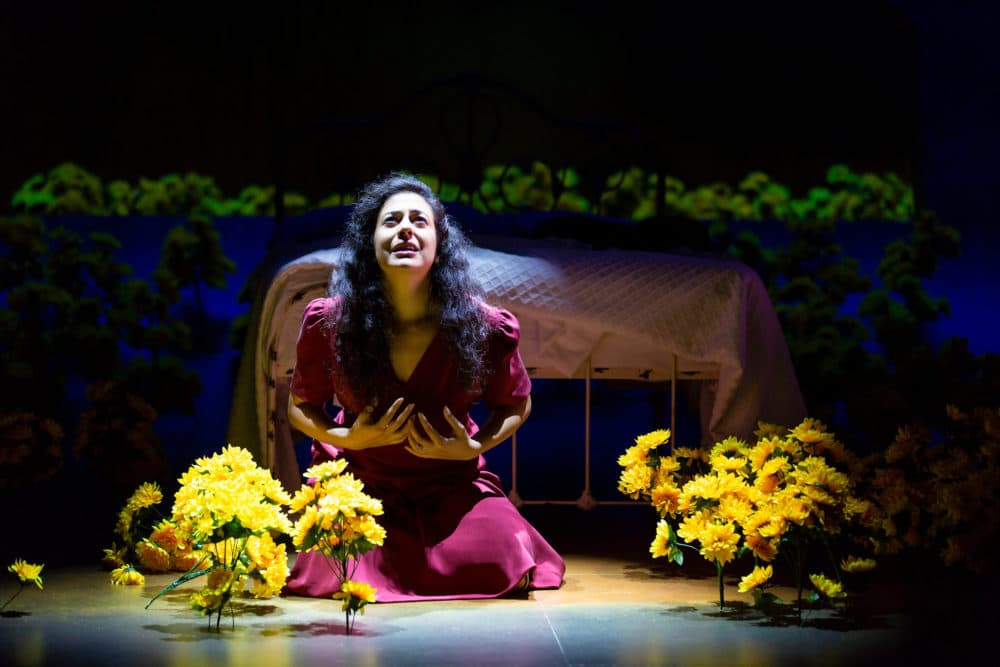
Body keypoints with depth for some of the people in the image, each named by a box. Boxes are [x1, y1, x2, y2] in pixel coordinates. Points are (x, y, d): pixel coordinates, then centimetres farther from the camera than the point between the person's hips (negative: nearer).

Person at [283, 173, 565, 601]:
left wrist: (475, 447, -16)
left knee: (501, 568, -20)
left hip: (451, 482, 0)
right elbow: (301, 407, 1)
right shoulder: (327, 323, -16)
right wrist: (349, 438, -19)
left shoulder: (483, 327, -17)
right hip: (358, 480, 0)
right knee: (339, 577, -22)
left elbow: (516, 405, 3)